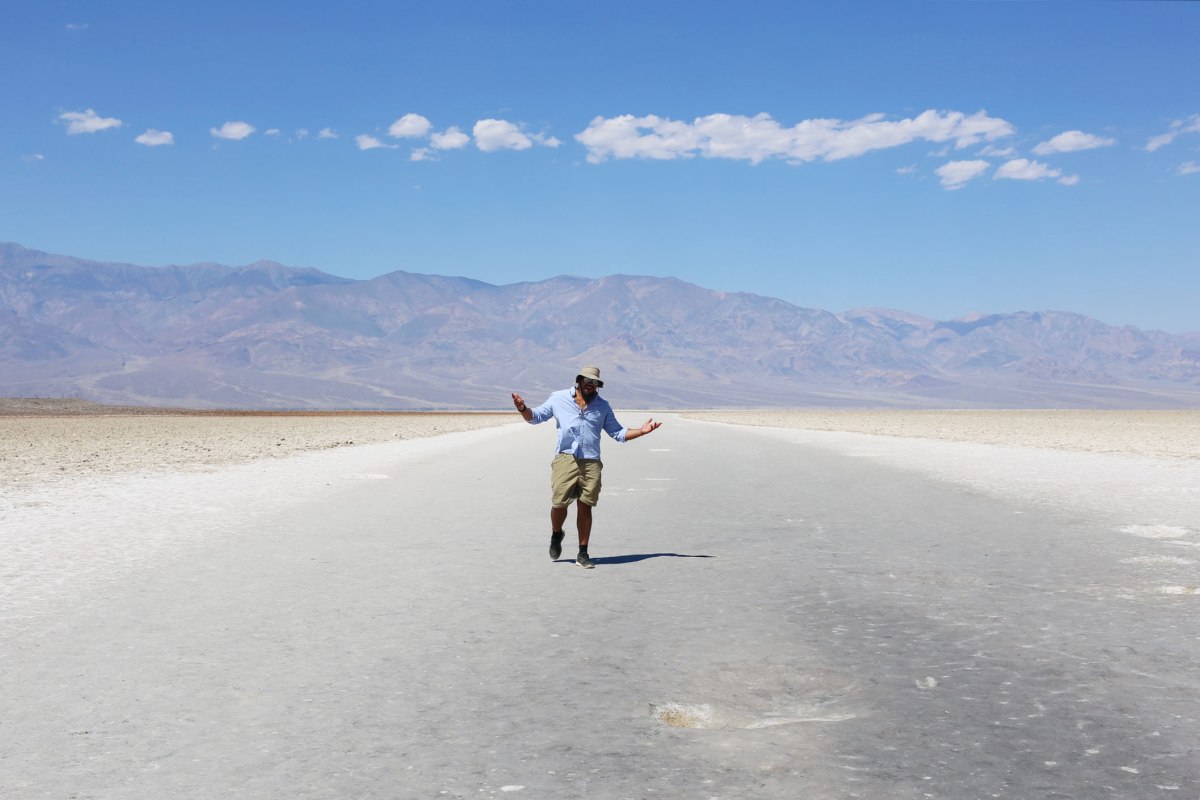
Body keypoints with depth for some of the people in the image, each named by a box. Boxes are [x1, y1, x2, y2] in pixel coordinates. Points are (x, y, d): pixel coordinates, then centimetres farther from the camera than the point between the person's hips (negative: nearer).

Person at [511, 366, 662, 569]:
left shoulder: (602, 406, 15)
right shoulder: (559, 399, 8)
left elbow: (617, 432, 20)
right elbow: (535, 417, 12)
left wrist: (641, 431, 9)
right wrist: (523, 408, -9)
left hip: (591, 462, 2)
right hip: (565, 459, -2)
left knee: (585, 507, 0)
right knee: (559, 504, -8)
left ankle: (583, 554, 10)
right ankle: (556, 535, 25)